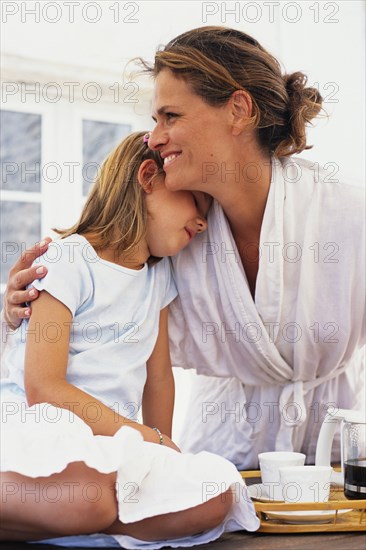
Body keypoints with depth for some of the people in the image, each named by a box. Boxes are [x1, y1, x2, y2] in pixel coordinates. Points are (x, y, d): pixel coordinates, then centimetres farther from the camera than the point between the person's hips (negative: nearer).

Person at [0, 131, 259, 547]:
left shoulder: (159, 275, 18)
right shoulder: (70, 261, -5)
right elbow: (42, 387, -12)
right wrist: (148, 437, -11)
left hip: (108, 441, 8)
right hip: (34, 425, -8)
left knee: (216, 494, -23)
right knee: (88, 497, -42)